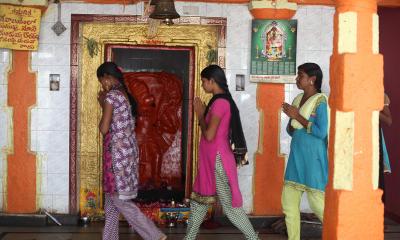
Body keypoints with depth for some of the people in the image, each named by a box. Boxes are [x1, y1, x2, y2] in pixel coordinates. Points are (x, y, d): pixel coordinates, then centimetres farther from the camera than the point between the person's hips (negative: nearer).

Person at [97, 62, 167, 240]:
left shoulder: (111, 95, -13)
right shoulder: (124, 94, 14)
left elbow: (104, 129, -15)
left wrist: (102, 104, -1)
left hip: (118, 152, -9)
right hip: (127, 150, 9)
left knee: (119, 200, -4)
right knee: (112, 199, 15)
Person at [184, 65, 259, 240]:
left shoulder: (220, 102, -18)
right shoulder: (221, 101, 13)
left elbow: (209, 135, -22)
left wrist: (200, 115, -9)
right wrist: (203, 113, 9)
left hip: (218, 161, -10)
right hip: (211, 161, 10)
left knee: (230, 207, -4)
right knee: (198, 200, 17)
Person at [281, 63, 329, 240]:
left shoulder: (321, 101, -11)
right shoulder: (298, 99, 11)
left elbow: (321, 132, -19)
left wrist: (298, 116, -16)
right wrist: (291, 117, -6)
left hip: (313, 159, -8)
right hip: (296, 157, 8)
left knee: (318, 203, -5)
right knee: (289, 202, 9)